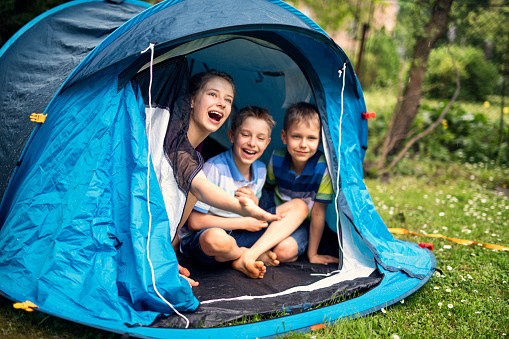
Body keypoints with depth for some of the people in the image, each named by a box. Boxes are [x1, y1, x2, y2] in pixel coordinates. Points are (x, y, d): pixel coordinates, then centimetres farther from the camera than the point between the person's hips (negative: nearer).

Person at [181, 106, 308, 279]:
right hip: (199, 239, -6)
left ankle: (248, 257, -17)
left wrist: (254, 204, -13)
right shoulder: (214, 168, -19)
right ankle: (260, 256, -9)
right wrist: (243, 222, -16)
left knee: (299, 206, -1)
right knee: (216, 239, -45)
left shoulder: (260, 170, 3)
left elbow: (253, 218, 12)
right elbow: (194, 222, -20)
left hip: (240, 234, 7)